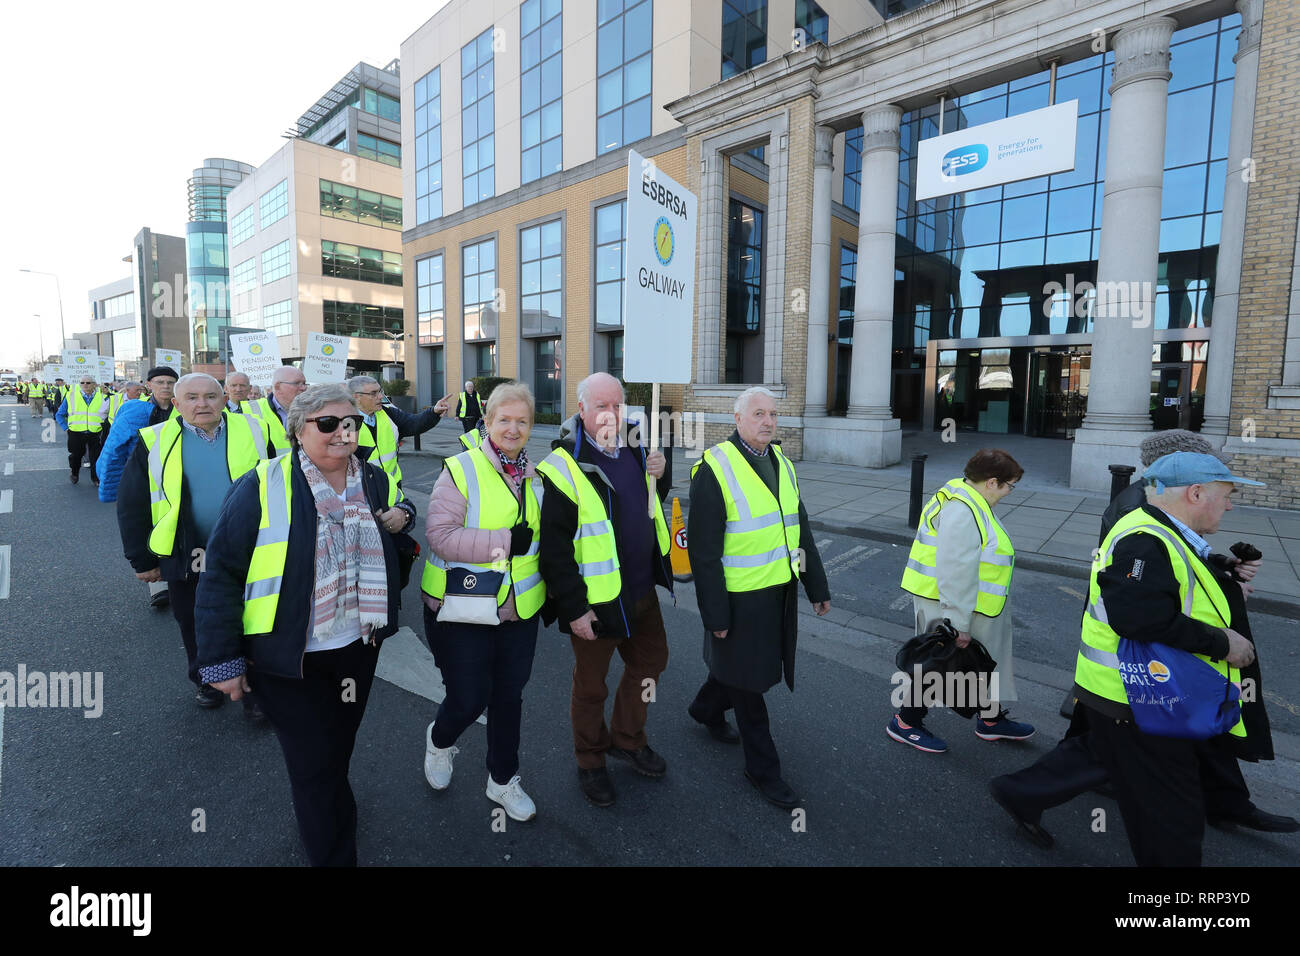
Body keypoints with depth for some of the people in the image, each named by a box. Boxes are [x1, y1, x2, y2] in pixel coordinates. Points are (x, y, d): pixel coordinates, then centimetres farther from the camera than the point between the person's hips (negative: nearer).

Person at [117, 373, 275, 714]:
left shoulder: (254, 432, -3)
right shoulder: (154, 442, -3)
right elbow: (131, 506, 2)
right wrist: (142, 561, 2)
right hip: (187, 558, 1)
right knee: (196, 629, 18)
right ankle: (205, 682, 41)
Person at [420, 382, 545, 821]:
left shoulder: (535, 475, 5)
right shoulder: (461, 469, -13)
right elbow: (439, 536, -22)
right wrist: (505, 541, -24)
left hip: (519, 613, 5)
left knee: (508, 698, 16)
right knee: (468, 700, 6)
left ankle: (503, 780, 39)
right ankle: (439, 740, 43)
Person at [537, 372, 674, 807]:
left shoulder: (632, 450, 3)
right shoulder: (563, 467, -20)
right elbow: (554, 547, -19)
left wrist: (658, 475, -3)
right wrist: (573, 608, -19)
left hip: (642, 590, 7)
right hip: (597, 600, -7)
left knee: (650, 660, 22)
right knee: (591, 685, 12)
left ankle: (628, 739, 46)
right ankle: (591, 761, 37)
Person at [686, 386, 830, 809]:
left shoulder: (781, 461, 7)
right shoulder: (715, 468, -16)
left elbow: (800, 529, 12)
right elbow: (704, 550, -16)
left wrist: (818, 586, 12)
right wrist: (715, 614, -16)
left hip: (781, 591, 7)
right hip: (741, 596, -7)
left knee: (742, 666, 22)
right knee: (749, 682, 9)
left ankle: (706, 708, 50)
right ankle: (762, 768, 27)